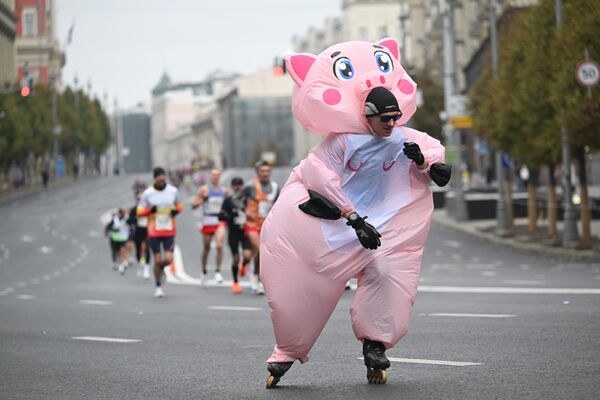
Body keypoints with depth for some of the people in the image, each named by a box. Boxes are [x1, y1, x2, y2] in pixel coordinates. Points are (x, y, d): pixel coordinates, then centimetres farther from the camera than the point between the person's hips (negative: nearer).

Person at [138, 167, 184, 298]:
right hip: (154, 232, -1)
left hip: (169, 231, 1)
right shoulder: (147, 193, -6)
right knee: (157, 260, 0)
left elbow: (179, 205, 16)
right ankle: (158, 287, 19)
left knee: (168, 259, -10)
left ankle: (161, 267, 28)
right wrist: (150, 210, -21)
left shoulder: (173, 191, 0)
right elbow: (139, 212, 0)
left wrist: (176, 211, -8)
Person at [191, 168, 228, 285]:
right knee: (206, 248, 9)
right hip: (207, 222, -1)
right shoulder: (204, 190, 0)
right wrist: (199, 201, -21)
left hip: (220, 222, 1)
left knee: (219, 246, -19)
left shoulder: (223, 190, 9)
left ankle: (218, 271, -8)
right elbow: (193, 205, -1)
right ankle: (204, 272, 28)